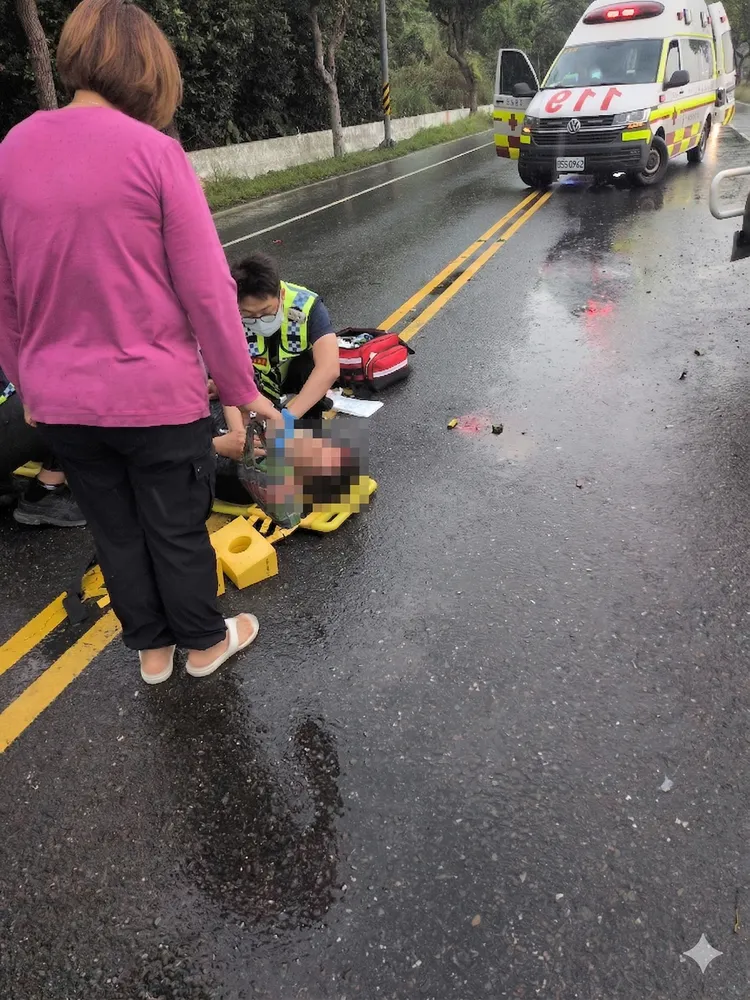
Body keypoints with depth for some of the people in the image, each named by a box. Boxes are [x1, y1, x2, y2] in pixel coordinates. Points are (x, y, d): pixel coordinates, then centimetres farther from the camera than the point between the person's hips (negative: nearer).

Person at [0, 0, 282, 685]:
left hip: (60, 402, 5)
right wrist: (241, 387, -5)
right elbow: (207, 289, -15)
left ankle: (151, 648, 40)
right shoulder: (153, 150, -14)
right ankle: (205, 642, 37)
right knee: (177, 530, 15)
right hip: (156, 395, -4)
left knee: (115, 531, 20)